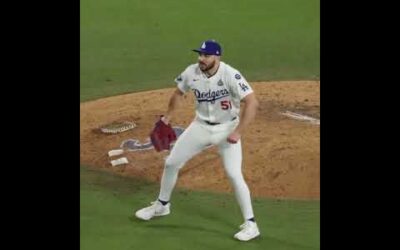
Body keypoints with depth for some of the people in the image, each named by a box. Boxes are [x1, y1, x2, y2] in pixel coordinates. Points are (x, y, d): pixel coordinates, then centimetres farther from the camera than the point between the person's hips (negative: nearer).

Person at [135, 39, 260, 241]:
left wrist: (238, 132, -33)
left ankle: (250, 224, -4)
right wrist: (168, 117, 9)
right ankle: (162, 205, 34)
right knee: (171, 163, 10)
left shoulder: (230, 75, -26)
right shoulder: (191, 73, -12)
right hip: (201, 126, 5)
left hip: (227, 129, -5)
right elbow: (179, 92, 9)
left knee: (234, 174, -17)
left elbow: (252, 102, -31)